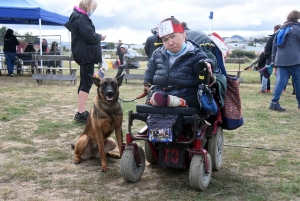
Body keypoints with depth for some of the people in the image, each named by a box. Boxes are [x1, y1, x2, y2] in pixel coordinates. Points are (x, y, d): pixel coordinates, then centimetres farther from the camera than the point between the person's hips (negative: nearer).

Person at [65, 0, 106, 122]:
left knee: (84, 82, 13)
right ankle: (81, 113, -7)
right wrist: (100, 37, -3)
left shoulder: (79, 17, 18)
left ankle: (81, 112, 19)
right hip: (86, 54, -11)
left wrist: (97, 36, 2)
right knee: (87, 83, -9)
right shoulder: (80, 18, -15)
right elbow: (90, 37, -20)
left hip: (85, 54, 11)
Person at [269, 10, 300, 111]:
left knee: (281, 81, 3)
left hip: (281, 61, 6)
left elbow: (274, 46, 17)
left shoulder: (280, 30, 16)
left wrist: (273, 60, 20)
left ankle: (274, 103, -8)